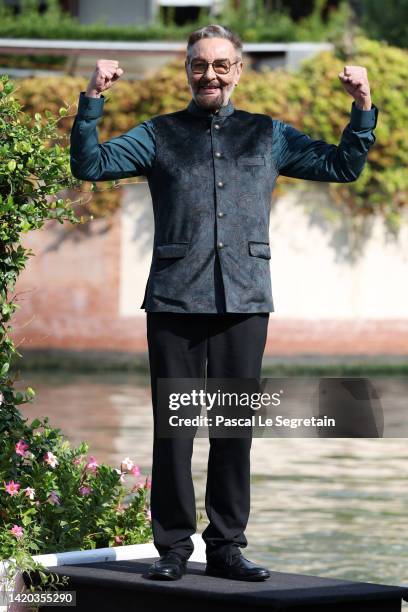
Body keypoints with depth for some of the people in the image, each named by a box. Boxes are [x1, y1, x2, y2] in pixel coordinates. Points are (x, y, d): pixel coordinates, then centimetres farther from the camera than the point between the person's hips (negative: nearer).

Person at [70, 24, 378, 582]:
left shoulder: (268, 135, 16)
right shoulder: (160, 134, 11)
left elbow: (343, 165, 19)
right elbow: (90, 165, 2)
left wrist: (362, 109, 5)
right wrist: (92, 102, -10)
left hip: (245, 300, 1)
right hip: (176, 300, -1)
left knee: (236, 426, 3)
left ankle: (227, 546, 10)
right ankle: (173, 547, 6)